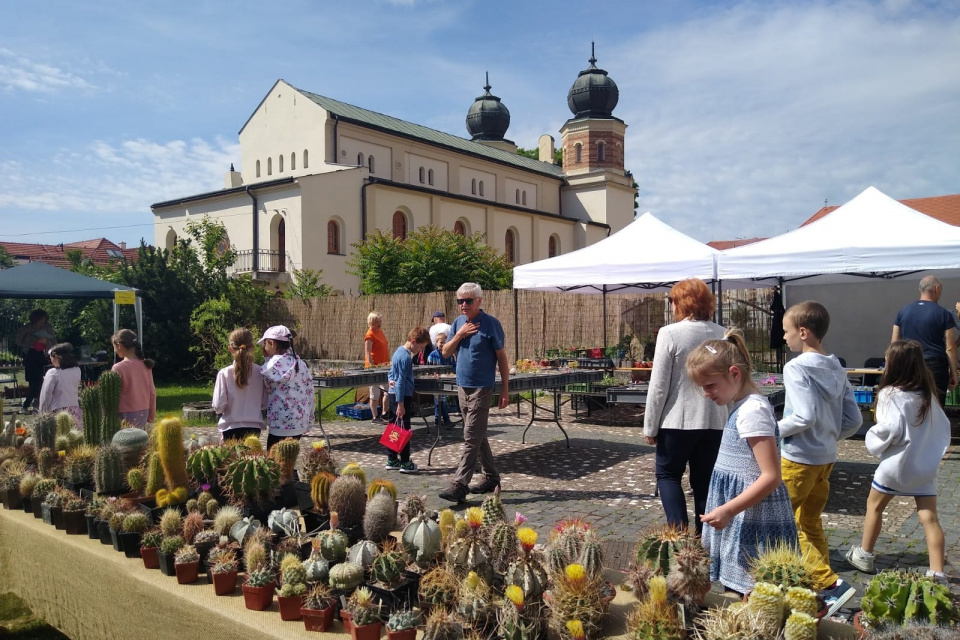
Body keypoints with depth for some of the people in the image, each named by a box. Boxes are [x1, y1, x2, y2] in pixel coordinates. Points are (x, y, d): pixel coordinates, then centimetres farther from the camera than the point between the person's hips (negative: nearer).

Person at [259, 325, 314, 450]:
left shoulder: (273, 364, -14)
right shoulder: (301, 363, 7)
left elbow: (267, 389, -4)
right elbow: (309, 393, 8)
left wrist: (267, 359, 1)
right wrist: (308, 422, 16)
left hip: (281, 424, -7)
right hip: (299, 422, 7)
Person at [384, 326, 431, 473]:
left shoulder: (399, 351, 11)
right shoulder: (406, 357, -19)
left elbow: (391, 372, 19)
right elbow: (401, 381, -21)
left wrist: (390, 380, -2)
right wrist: (401, 404, -21)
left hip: (393, 395, 10)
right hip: (402, 396, -10)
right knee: (404, 429, -2)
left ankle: (392, 460, 20)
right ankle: (405, 463, 4)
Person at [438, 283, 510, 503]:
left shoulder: (490, 324, -9)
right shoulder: (458, 323, 7)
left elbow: (502, 357, -7)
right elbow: (445, 353, 9)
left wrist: (505, 390, -8)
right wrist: (459, 335, -9)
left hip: (481, 388, -7)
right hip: (462, 386, 7)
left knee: (471, 439, -8)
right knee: (478, 436, 14)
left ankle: (459, 485, -9)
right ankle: (491, 478, 26)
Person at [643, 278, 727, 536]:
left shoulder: (670, 333, -11)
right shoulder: (722, 334, 3)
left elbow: (659, 385, -10)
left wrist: (650, 426, -3)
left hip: (678, 420, -4)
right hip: (714, 421, 4)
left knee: (668, 474, 13)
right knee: (704, 481, 14)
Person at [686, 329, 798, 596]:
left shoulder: (752, 411, -18)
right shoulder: (742, 406, 11)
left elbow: (771, 476, -22)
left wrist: (728, 510, -23)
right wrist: (729, 512, 16)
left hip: (754, 520, -9)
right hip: (744, 517, 9)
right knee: (741, 590, 14)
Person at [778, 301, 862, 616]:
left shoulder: (796, 368, -17)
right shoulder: (836, 369, 7)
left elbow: (805, 416, -26)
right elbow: (854, 420, 7)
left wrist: (774, 430, -11)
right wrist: (829, 438, 18)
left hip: (798, 459, -8)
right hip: (826, 458, 8)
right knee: (809, 525, 18)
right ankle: (826, 586, 17)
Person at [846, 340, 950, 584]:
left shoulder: (891, 394, -17)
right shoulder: (927, 394, 4)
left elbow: (891, 429, -24)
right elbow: (943, 426, 10)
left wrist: (873, 442, -7)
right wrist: (934, 450, 18)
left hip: (897, 463, -5)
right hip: (925, 465, 5)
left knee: (874, 505, 15)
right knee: (929, 517, 5)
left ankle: (864, 555, 27)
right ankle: (937, 573, 2)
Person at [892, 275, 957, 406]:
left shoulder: (903, 311, 7)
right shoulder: (943, 314, -4)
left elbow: (894, 342, 9)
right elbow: (950, 348, -6)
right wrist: (953, 373, 1)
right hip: (935, 366, -4)